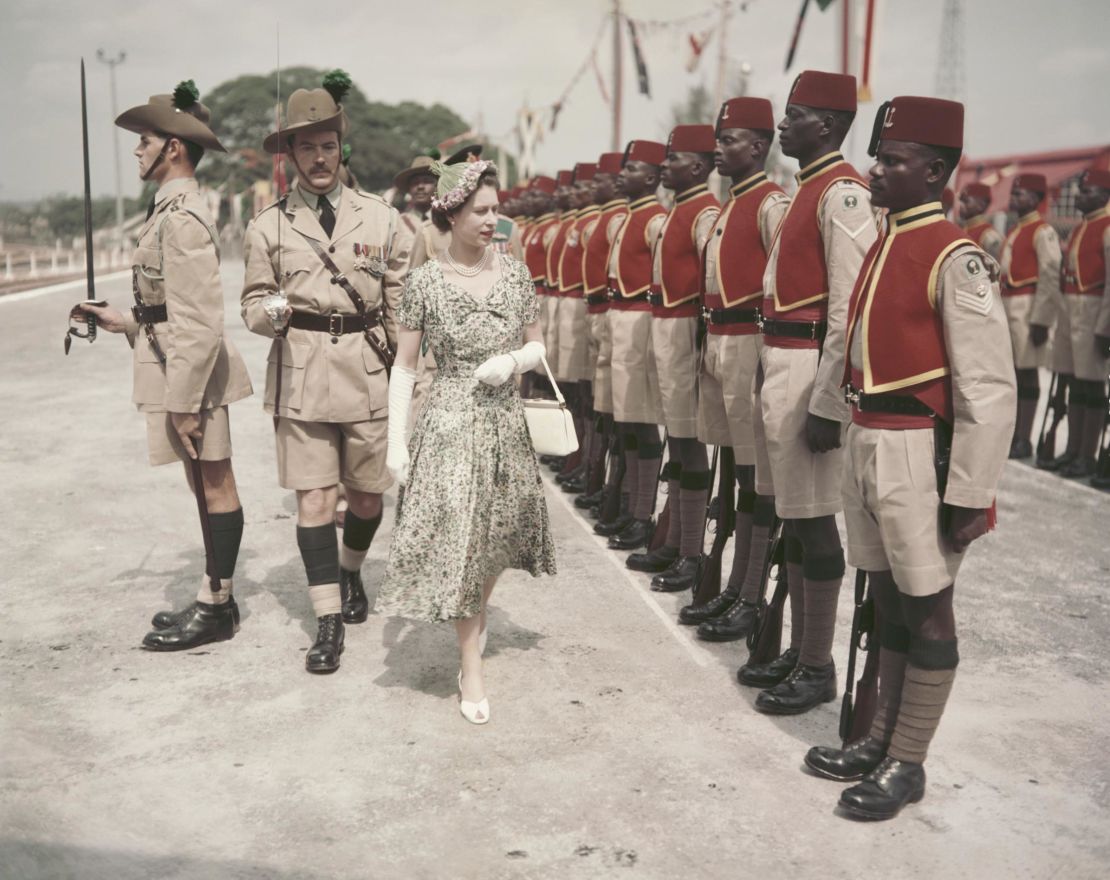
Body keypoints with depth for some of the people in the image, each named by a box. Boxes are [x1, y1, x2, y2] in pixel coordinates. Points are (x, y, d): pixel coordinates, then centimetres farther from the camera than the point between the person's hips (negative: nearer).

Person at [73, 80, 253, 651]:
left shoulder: (182, 216, -17)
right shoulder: (172, 209, 14)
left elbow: (198, 322, -22)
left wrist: (185, 401, -22)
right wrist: (124, 321, 18)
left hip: (192, 369, -10)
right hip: (175, 362, 10)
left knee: (214, 483, 0)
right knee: (206, 483, 14)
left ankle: (215, 609, 10)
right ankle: (215, 599, 25)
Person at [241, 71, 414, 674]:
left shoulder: (379, 217, 5)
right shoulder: (269, 225, 4)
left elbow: (402, 305, 7)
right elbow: (253, 303, 7)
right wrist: (271, 312, -17)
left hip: (369, 374, 1)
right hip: (301, 377, -1)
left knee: (368, 496, 10)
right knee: (314, 500, -3)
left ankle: (350, 572, 41)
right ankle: (328, 623, 8)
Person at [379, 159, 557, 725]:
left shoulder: (515, 274, 3)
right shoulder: (425, 283, -6)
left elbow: (537, 346, 12)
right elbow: (404, 367, -2)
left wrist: (513, 360, -11)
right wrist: (396, 441, -6)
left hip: (505, 424, 4)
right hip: (450, 424, -3)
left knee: (496, 538, 13)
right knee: (457, 541, -3)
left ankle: (477, 618, 41)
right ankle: (470, 670, 7)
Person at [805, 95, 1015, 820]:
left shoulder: (956, 258, -14)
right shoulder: (880, 247, 12)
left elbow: (990, 391, -17)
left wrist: (969, 496, -17)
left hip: (919, 455, -8)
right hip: (867, 447, 8)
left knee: (926, 610, 6)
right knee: (888, 600, 18)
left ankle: (907, 765, 19)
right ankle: (882, 740, 32)